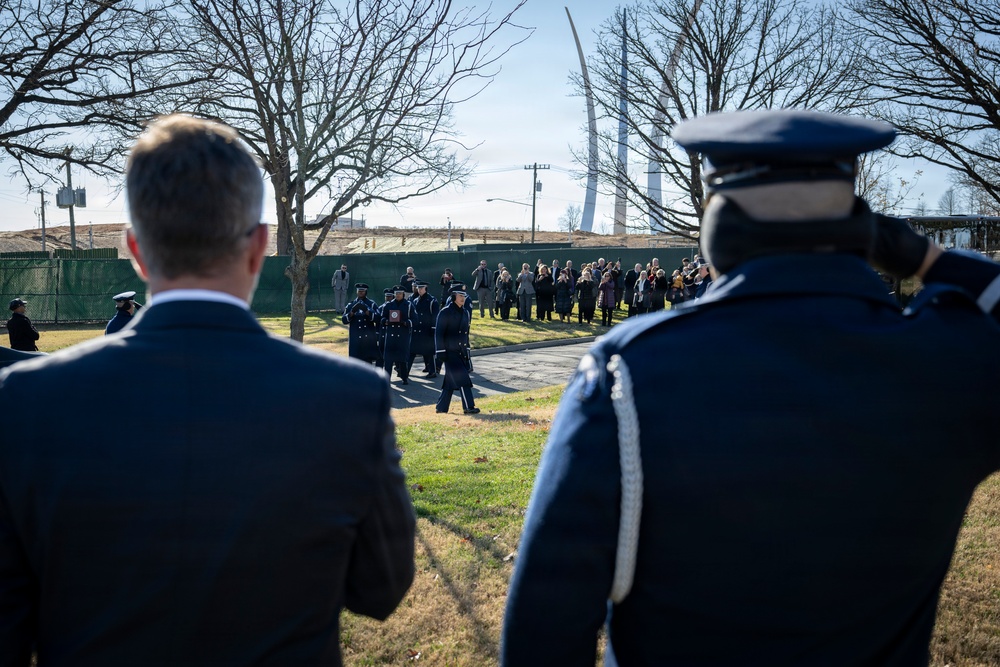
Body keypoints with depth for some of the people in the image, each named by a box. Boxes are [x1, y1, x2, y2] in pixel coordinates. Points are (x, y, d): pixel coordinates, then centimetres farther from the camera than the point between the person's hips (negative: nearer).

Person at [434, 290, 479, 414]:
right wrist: (440, 352, -15)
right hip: (450, 352, -7)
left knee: (451, 380, 10)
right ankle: (468, 407, -12)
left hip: (462, 352, 7)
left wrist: (467, 350, 18)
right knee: (462, 378, -13)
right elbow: (439, 333, -11)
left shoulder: (466, 313, 13)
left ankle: (442, 407, 18)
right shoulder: (445, 312, -9)